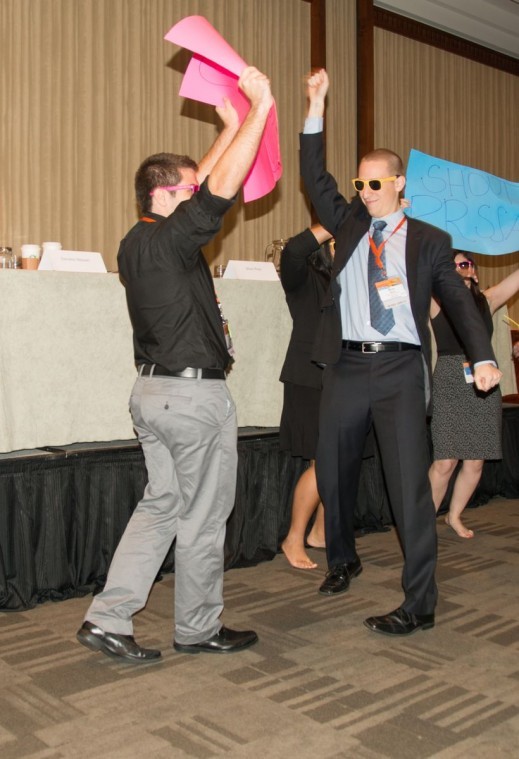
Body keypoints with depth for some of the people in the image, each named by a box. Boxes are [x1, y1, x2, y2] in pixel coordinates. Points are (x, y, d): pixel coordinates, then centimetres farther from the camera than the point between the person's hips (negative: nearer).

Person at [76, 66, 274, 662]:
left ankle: (107, 619, 14)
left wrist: (231, 125, 23)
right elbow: (221, 188, -23)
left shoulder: (137, 243, 11)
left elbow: (201, 186, 20)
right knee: (203, 518, 5)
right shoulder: (167, 241, -15)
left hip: (153, 391, 9)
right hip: (194, 394, -9)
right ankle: (198, 629, 20)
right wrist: (259, 107, -15)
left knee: (161, 506, 15)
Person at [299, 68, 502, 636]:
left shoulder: (429, 240, 7)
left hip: (400, 368, -3)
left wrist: (483, 358, -9)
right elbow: (314, 177, 6)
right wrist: (316, 106, -1)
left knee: (408, 481, -7)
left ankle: (418, 604, 2)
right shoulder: (348, 224, 14)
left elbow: (458, 300, 4)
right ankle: (342, 561, 37)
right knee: (333, 472, 13)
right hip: (346, 365, 3)